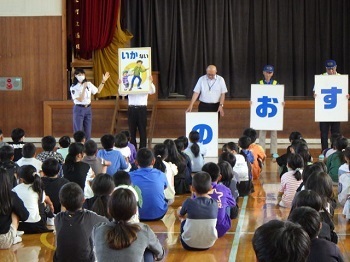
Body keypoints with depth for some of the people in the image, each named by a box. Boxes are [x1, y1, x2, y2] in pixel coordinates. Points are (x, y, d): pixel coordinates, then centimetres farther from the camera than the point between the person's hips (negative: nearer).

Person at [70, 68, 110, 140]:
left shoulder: (89, 84, 4)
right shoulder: (73, 87, -10)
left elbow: (98, 91, 16)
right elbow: (80, 99, -17)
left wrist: (103, 81, 7)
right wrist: (84, 88, -25)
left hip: (88, 109, 5)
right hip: (79, 109, -5)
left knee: (88, 131, 8)